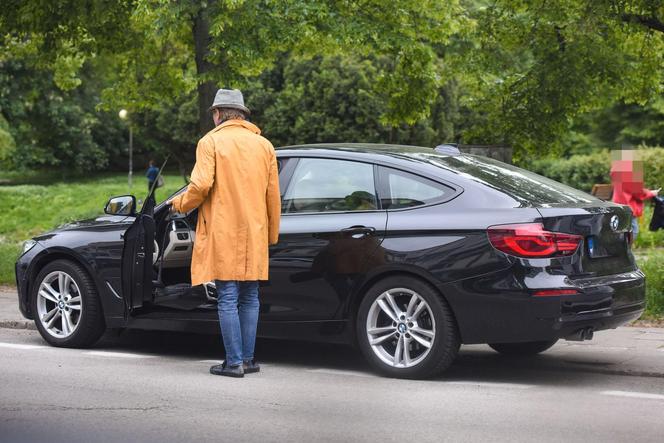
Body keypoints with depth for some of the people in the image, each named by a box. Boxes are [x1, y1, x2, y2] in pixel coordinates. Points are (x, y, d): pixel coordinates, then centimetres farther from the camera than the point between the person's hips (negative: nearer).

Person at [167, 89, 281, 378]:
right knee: (249, 298, 10)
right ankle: (248, 359, 12)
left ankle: (234, 362, -5)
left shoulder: (212, 141, -4)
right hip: (255, 235, 4)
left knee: (227, 298, -3)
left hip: (223, 235, -4)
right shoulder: (264, 145, 11)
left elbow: (200, 185, -15)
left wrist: (179, 204, 4)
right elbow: (273, 195, 11)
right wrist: (271, 233, 19)